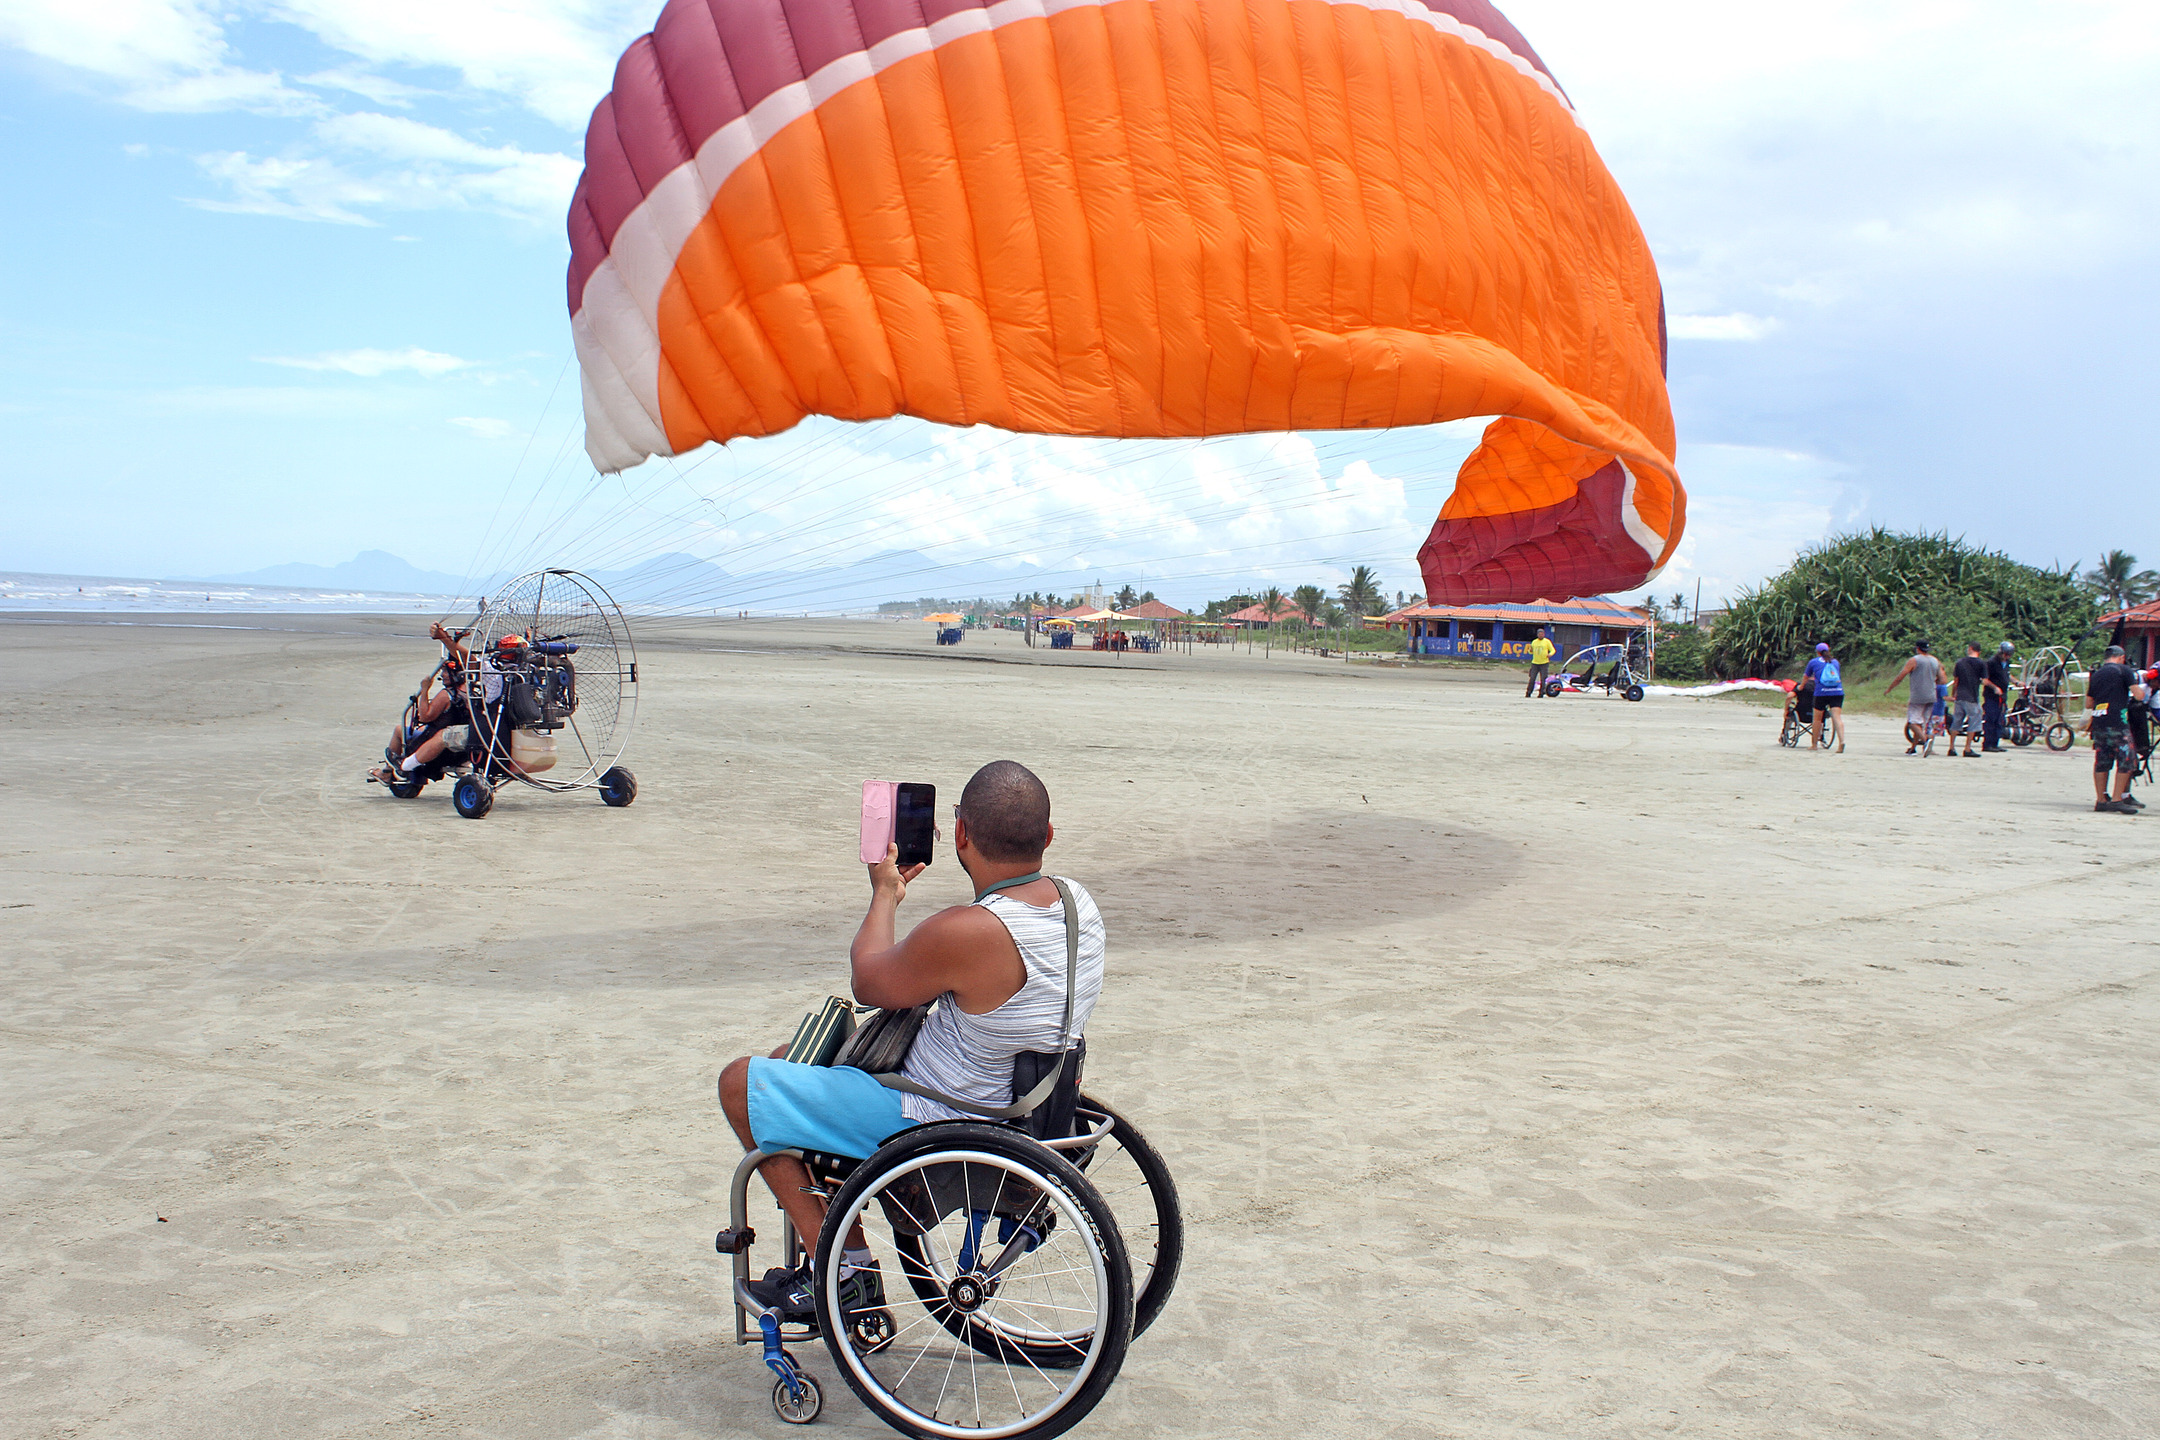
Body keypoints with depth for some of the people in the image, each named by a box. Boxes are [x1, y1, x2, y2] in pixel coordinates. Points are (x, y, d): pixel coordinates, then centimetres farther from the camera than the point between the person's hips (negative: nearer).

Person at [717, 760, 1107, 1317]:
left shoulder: (966, 933, -31)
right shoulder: (1077, 901, -6)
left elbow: (869, 983, -12)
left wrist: (885, 894, 4)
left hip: (935, 1125, -9)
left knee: (741, 1084, 5)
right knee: (789, 1059, 23)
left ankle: (843, 1274, 8)